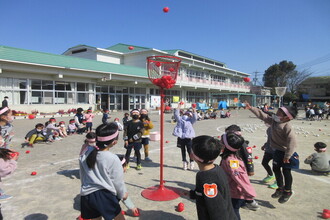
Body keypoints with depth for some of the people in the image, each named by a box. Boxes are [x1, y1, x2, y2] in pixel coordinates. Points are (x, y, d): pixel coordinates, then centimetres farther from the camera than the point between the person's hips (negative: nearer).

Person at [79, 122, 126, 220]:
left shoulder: (86, 153, -3)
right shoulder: (113, 159, -16)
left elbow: (82, 175, 9)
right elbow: (118, 181, -4)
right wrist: (123, 193, 15)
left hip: (86, 195, 6)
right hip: (104, 196, -5)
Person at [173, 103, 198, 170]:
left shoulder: (191, 120, 11)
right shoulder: (180, 119, 11)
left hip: (188, 137, -1)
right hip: (180, 137, 1)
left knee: (189, 150, 4)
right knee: (183, 150, 11)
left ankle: (191, 162, 16)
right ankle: (184, 162, 23)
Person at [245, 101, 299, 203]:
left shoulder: (287, 126, -25)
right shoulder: (273, 121, -1)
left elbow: (292, 141, -30)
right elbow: (262, 115, 6)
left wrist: (287, 156, -30)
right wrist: (251, 108, 4)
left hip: (286, 152, -8)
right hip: (278, 151, 9)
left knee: (286, 171, 4)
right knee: (276, 169, 17)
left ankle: (288, 191, 25)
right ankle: (280, 188, 35)